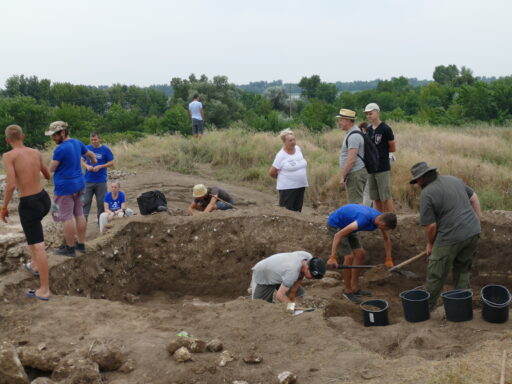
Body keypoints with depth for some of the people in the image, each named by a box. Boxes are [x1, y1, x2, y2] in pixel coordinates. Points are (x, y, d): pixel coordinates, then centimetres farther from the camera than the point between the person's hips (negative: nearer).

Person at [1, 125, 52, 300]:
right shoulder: (36, 153, 7)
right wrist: (49, 178, 50)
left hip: (29, 204, -7)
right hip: (44, 199, 7)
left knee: (38, 247, -3)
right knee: (31, 228, 35)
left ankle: (44, 290, 2)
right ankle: (34, 265, 44)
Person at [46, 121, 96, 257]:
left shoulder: (60, 149, -20)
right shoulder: (77, 143, 6)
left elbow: (51, 168, -13)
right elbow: (90, 154, 23)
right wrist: (93, 160, 45)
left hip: (65, 187, -9)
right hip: (79, 184, 9)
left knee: (67, 217, -2)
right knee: (79, 214, 13)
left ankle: (70, 248, 4)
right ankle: (81, 244, 20)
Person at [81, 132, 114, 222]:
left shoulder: (106, 149, -4)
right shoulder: (87, 148, 2)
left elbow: (111, 163, -1)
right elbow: (82, 161, 10)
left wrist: (100, 166, -14)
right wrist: (87, 166, -11)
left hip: (101, 181, -1)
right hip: (88, 180, 1)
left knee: (101, 201, 7)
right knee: (86, 201, 1)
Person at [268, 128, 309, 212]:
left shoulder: (298, 149, 4)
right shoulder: (281, 155, -13)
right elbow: (271, 173, -9)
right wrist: (282, 177, 4)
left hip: (301, 186, 6)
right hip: (287, 188, -6)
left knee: (297, 210, 13)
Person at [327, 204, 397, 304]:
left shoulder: (381, 218, -12)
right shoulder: (364, 220, -37)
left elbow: (386, 238, 9)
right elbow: (339, 235, -36)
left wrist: (388, 260, 11)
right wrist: (332, 257, -37)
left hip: (345, 224, 9)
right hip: (335, 225, -9)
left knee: (360, 254, 4)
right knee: (349, 257, -14)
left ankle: (355, 288, 16)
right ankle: (347, 290, 2)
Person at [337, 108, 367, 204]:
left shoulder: (354, 136, -17)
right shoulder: (351, 133, 16)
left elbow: (351, 160, -23)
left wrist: (342, 176, -18)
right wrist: (344, 175, 20)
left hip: (355, 174, -11)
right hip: (354, 173, 11)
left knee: (355, 203, -9)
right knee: (357, 202, 14)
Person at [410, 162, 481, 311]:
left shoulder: (427, 194, -12)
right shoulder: (454, 179, 11)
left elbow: (430, 225, -12)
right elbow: (474, 198, 19)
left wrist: (430, 244, 4)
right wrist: (477, 219, 24)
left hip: (450, 238, -7)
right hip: (473, 232, 7)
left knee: (436, 274, 8)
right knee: (463, 270, 22)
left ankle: (427, 306, 20)